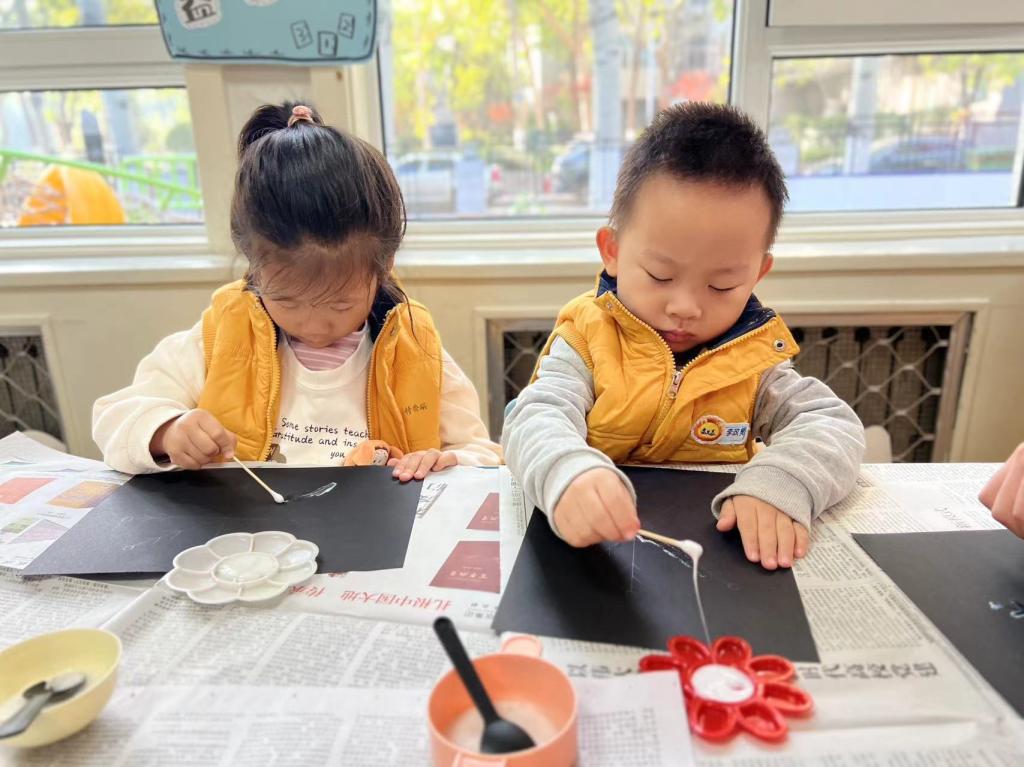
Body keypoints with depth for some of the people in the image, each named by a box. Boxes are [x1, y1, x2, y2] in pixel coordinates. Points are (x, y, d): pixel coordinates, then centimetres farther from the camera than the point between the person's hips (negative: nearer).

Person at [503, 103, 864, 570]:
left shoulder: (753, 359, -1)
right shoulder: (586, 342, -9)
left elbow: (834, 427, -4)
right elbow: (535, 421, -21)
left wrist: (780, 485, -25)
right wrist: (569, 478, -44)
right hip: (598, 550, -1)